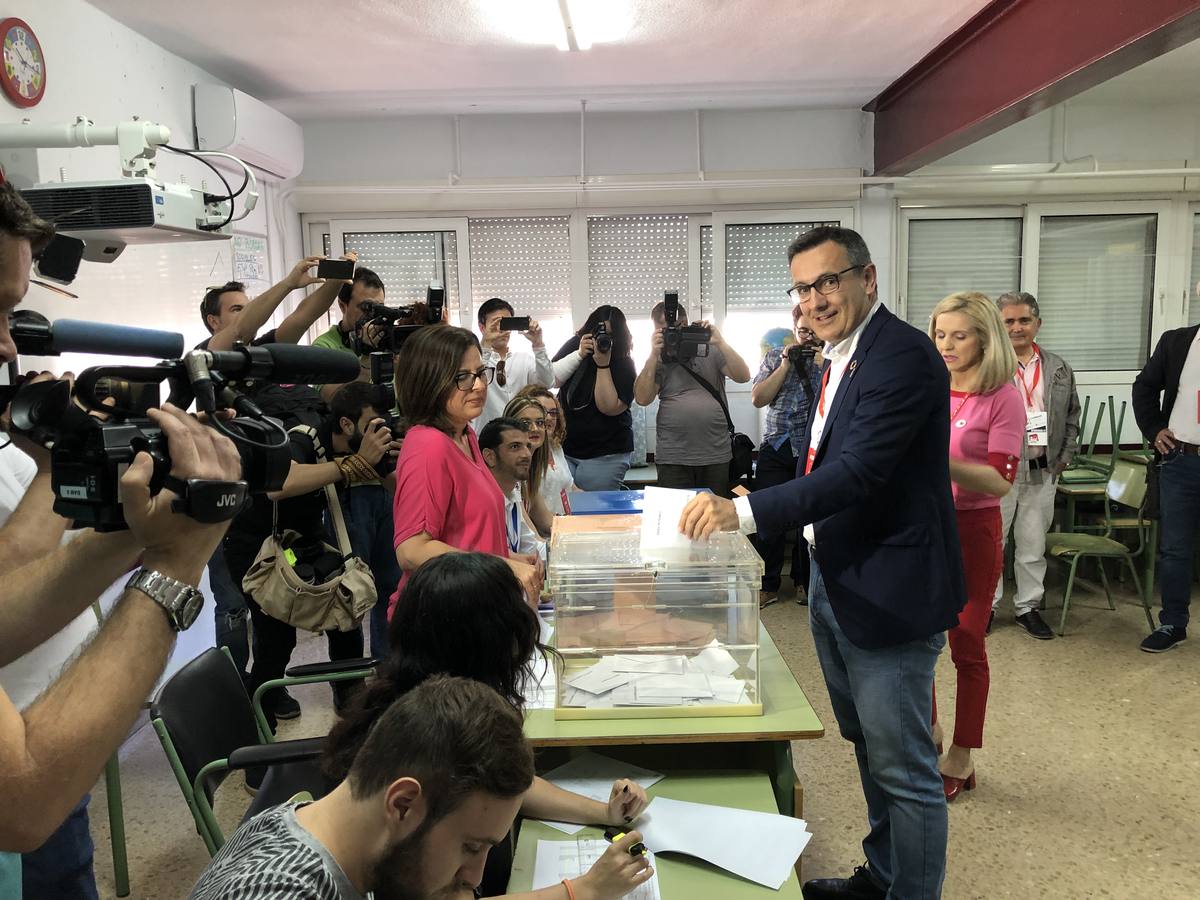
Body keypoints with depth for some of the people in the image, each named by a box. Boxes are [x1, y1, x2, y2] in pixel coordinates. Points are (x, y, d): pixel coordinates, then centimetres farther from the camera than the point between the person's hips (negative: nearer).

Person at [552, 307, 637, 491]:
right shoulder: (574, 346, 6)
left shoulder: (624, 365, -5)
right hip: (563, 448, 3)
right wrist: (579, 354, -14)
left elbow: (609, 407, -16)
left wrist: (603, 365, -20)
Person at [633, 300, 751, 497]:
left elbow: (743, 377, -2)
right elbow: (642, 398, -3)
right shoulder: (658, 360, 8)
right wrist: (653, 355, -9)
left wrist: (720, 343, -11)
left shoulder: (711, 351, 9)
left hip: (717, 456, 1)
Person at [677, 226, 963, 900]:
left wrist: (744, 511, -37)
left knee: (905, 770, 3)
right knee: (869, 748, 24)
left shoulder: (903, 355, -19)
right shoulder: (843, 356, 11)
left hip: (888, 588, -10)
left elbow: (857, 471, -30)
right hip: (836, 582, 10)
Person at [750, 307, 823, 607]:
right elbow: (758, 398, 0)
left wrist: (823, 366, -13)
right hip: (776, 448, 1)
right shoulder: (775, 356, 10)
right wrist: (786, 365, -5)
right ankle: (767, 585, 10)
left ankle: (804, 582, 24)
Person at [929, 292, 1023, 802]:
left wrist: (940, 461, -30)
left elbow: (1000, 482, -18)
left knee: (966, 646, 6)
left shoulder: (1003, 397, -11)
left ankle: (962, 759, 23)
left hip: (971, 530, -5)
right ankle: (927, 731, 35)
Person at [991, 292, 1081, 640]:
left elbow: (1072, 416, 17)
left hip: (1043, 471, 4)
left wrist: (1066, 455, 8)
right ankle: (986, 605, 19)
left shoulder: (1059, 369, 9)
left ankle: (1028, 606, 25)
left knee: (1033, 544, 12)